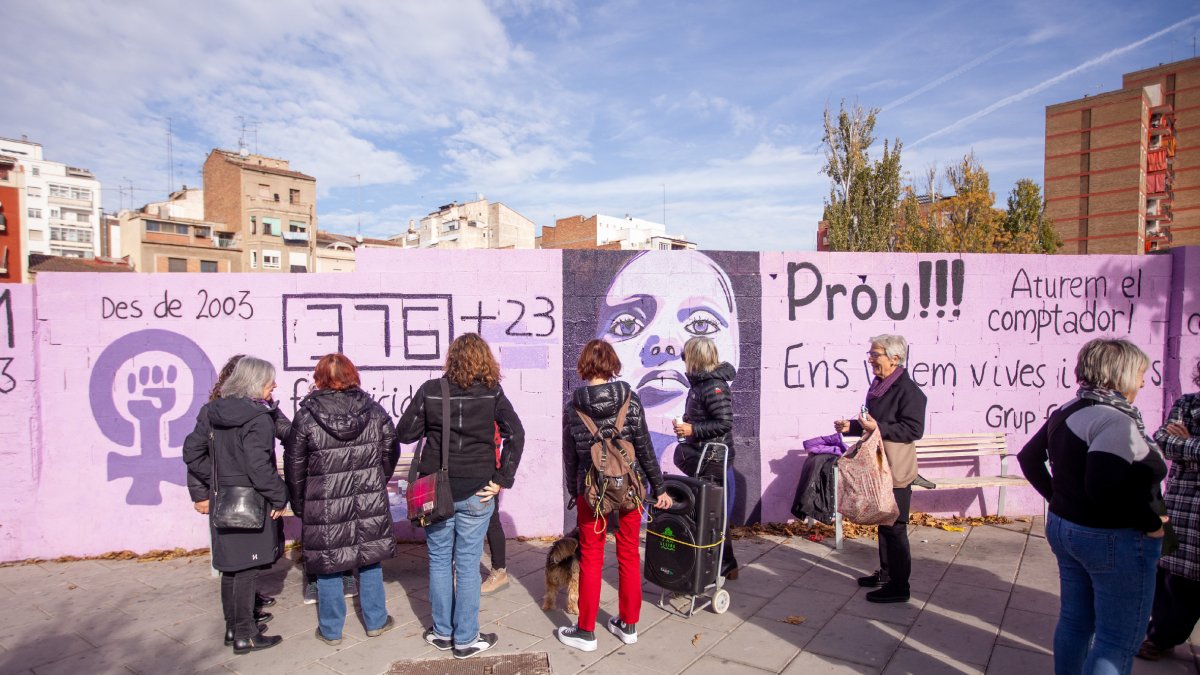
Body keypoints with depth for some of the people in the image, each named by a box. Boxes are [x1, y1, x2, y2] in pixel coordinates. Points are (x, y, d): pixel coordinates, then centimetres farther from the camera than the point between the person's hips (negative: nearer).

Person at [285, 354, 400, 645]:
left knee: (328, 565, 13)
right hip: (369, 503, 2)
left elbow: (294, 467, -2)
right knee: (369, 560, 17)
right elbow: (390, 453, 4)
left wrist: (299, 504, 12)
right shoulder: (374, 411, -4)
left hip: (324, 507, -2)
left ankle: (331, 630, 27)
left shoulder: (306, 417, -9)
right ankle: (376, 621, 29)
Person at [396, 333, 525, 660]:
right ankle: (466, 639, 19)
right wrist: (502, 480, -8)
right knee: (468, 564, 8)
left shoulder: (430, 390, -3)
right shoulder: (492, 392, -5)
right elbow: (515, 434, -11)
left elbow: (405, 433, -1)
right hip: (476, 492, -1)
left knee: (439, 560, 16)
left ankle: (442, 632, 29)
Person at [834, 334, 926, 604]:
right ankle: (886, 573, 34)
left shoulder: (908, 389, -17)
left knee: (894, 528, -1)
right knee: (883, 522, 19)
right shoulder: (878, 385, 11)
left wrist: (879, 428, -28)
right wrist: (852, 426, 6)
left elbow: (914, 429, -21)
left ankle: (899, 587, 10)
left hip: (896, 470, -9)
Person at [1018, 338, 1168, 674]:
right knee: (1118, 642, 5)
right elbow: (1103, 488, -33)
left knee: (1074, 621, 20)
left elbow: (1028, 458, 15)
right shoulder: (1114, 420, -21)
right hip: (1115, 541, -8)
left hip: (1064, 529, 9)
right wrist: (1151, 522, -19)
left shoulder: (1066, 413, 6)